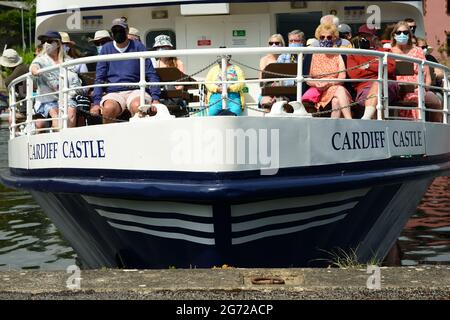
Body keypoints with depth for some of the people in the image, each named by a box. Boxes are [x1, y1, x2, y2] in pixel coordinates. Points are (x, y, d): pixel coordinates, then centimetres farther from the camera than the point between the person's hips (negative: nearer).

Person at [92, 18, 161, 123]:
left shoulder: (138, 47, 10)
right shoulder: (106, 49, 14)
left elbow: (151, 75, 6)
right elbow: (99, 78, 11)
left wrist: (155, 99, -8)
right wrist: (96, 102, -3)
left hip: (136, 90, -1)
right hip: (113, 93, 1)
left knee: (137, 106, -37)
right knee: (108, 108, -33)